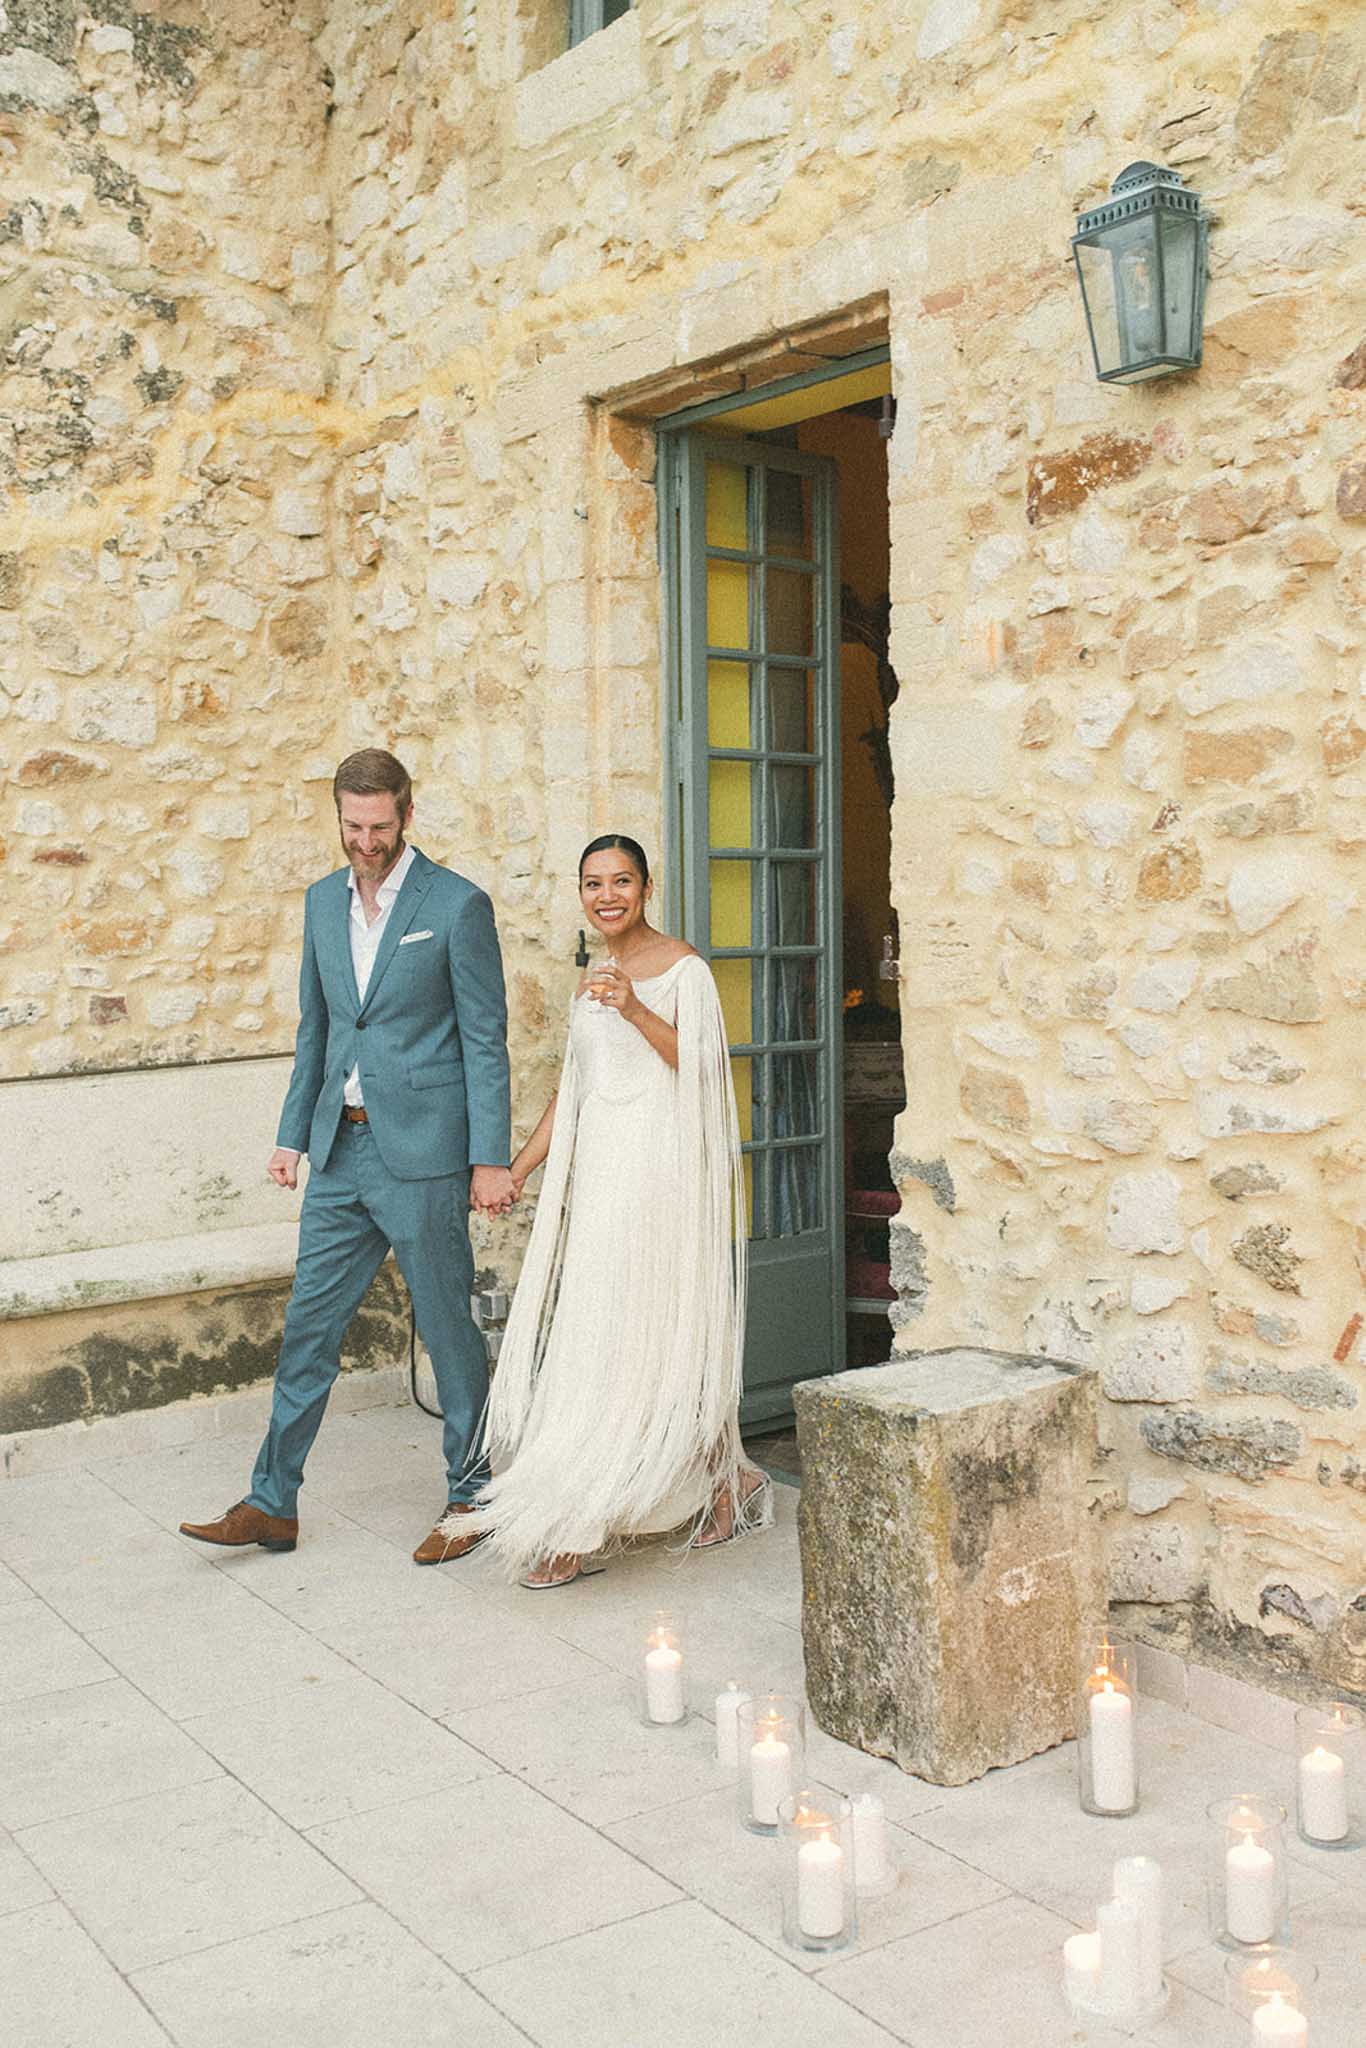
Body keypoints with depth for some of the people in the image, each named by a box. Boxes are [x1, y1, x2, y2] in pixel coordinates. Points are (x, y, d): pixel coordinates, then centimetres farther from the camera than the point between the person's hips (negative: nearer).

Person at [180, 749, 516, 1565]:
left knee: (449, 1327, 6)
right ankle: (273, 1503, 19)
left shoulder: (458, 904, -8)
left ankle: (470, 1497, 21)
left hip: (422, 1152, -6)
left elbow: (485, 1039, -9)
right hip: (341, 1147, 6)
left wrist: (490, 1158, -12)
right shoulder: (324, 900, 11)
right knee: (309, 1324, 9)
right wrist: (293, 1133, 14)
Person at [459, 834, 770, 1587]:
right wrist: (513, 1172, 14)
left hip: (661, 1171, -7)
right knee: (598, 1342, 6)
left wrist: (637, 1011, -24)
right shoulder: (592, 982, 17)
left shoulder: (683, 968, -3)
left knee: (653, 1340, -4)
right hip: (598, 1175, 8)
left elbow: (704, 1069, -13)